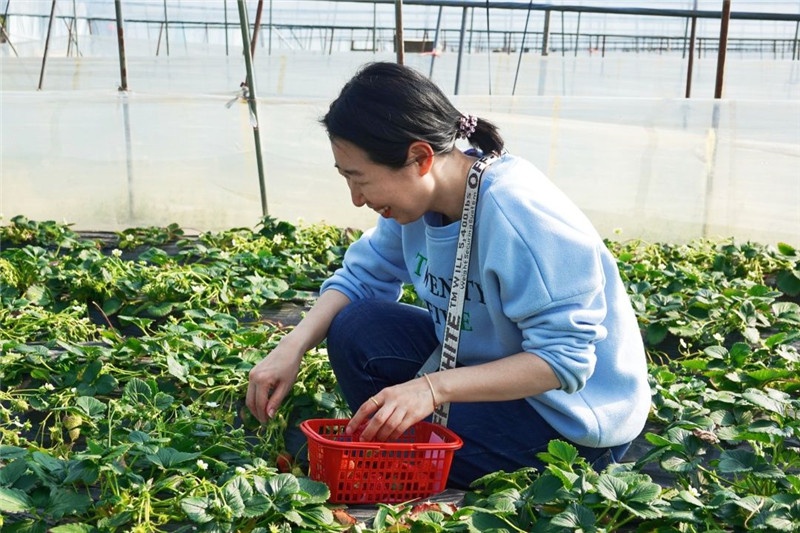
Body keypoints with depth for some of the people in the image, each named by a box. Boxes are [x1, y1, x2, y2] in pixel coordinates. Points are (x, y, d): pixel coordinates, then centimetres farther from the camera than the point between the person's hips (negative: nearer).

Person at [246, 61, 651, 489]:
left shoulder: (519, 216, -31)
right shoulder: (417, 195, -8)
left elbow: (563, 359, -31)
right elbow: (361, 276, 2)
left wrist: (433, 387, -39)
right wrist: (292, 348, -15)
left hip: (575, 413, -8)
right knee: (356, 329, -7)